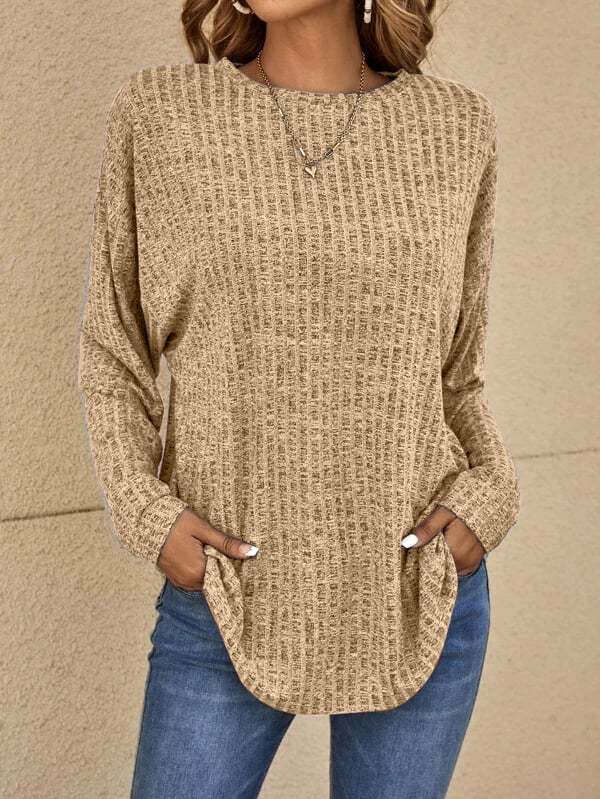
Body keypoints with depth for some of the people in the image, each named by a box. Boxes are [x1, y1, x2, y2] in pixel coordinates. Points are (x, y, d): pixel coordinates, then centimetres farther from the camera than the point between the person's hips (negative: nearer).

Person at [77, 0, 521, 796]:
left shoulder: (455, 126, 0)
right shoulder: (157, 112, -3)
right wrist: (146, 514, -10)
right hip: (230, 599, -1)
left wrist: (490, 498, -8)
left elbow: (455, 374, 9)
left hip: (421, 598, 1)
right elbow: (114, 351, 4)